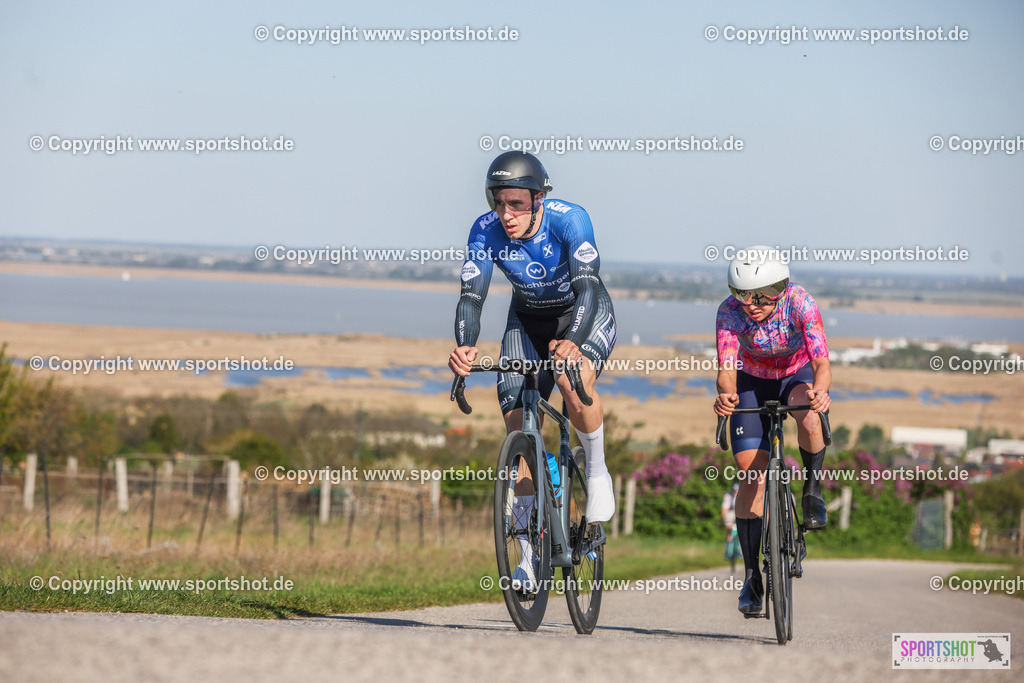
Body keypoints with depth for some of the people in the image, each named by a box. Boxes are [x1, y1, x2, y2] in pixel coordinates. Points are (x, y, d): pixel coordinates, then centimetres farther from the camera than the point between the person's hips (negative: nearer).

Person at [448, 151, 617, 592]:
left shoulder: (569, 220, -30)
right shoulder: (486, 231, -21)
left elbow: (587, 286, -40)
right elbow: (472, 295, -27)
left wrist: (572, 342, -58)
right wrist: (464, 347, -47)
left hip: (584, 315, -4)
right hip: (528, 320, 4)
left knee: (574, 382, -36)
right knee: (517, 422, -9)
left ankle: (597, 469, -7)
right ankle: (529, 556, -2)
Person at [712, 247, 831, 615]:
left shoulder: (799, 303, -31)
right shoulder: (730, 312, -28)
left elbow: (822, 363, -39)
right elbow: (727, 367, -37)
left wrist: (818, 390, -61)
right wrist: (726, 392, -60)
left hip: (797, 375, -1)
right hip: (753, 381, 1)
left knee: (809, 419, -37)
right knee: (752, 471, -10)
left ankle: (813, 490, -9)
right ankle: (752, 576, -3)